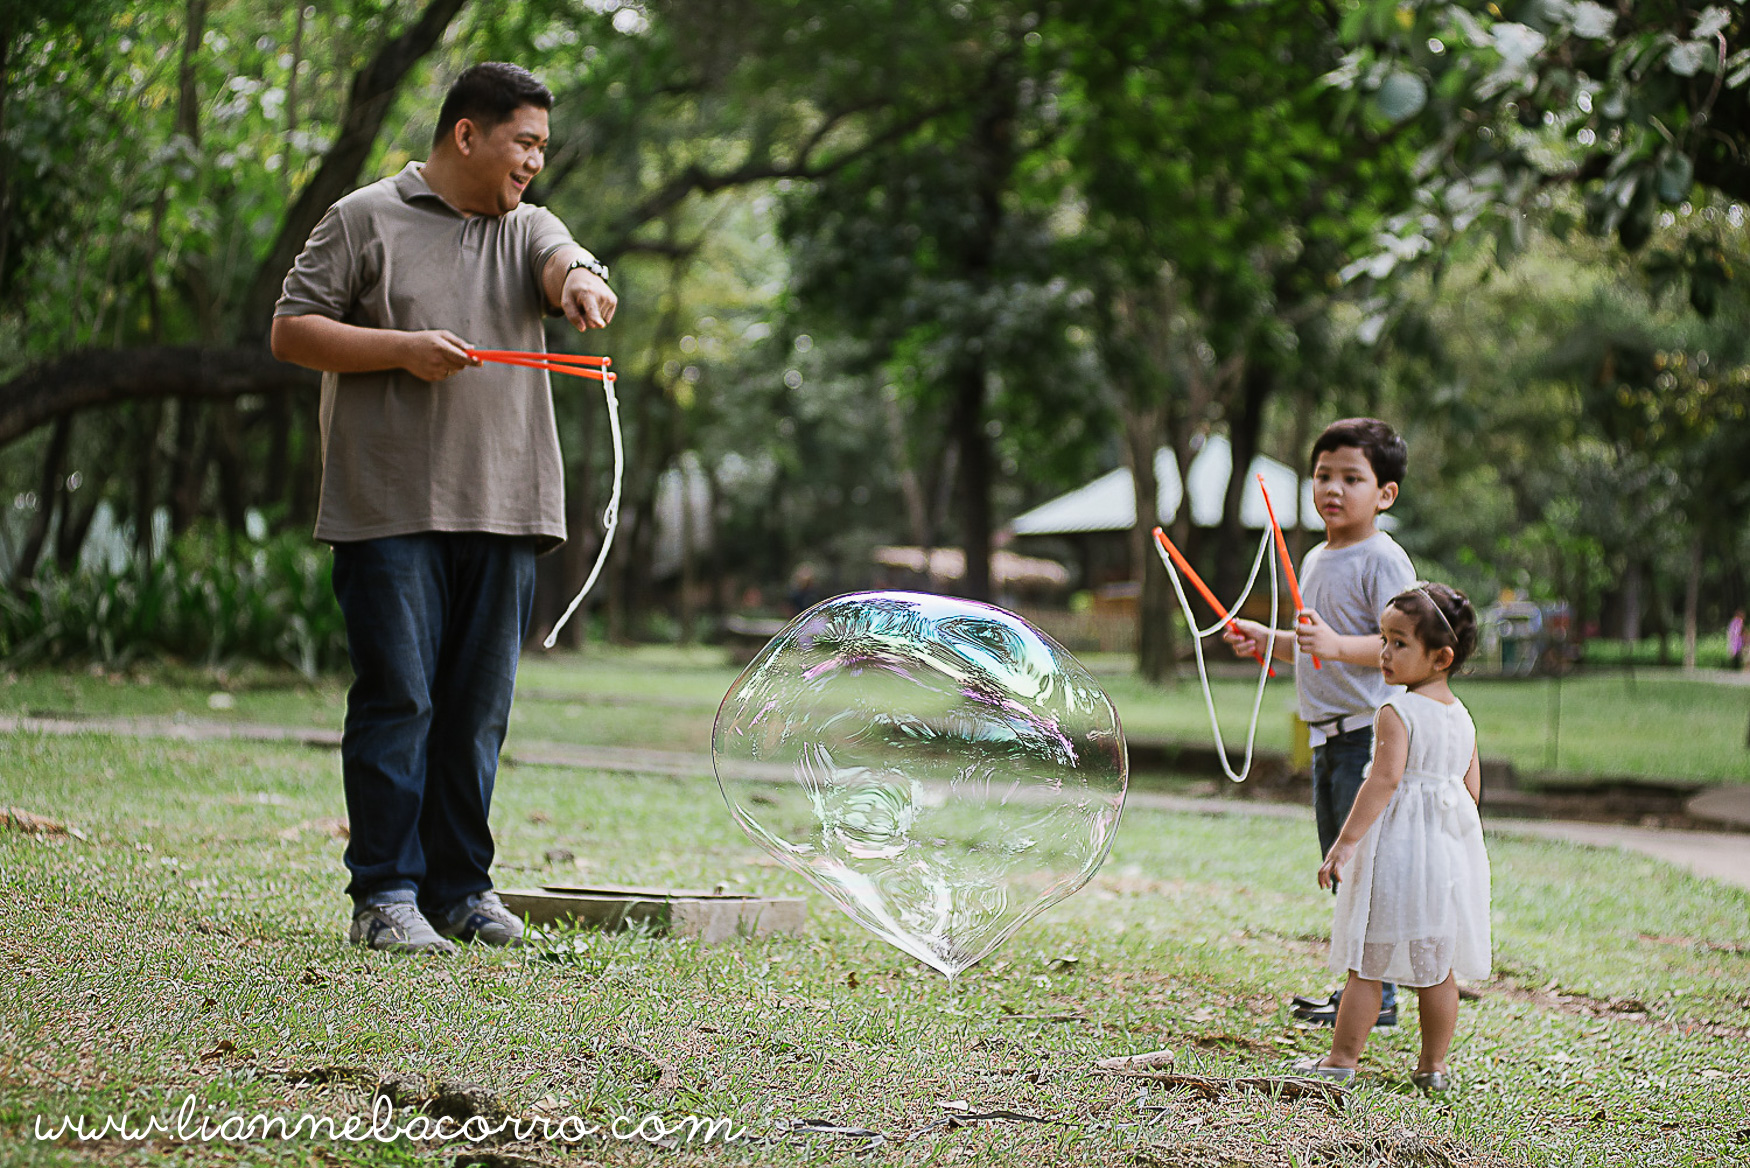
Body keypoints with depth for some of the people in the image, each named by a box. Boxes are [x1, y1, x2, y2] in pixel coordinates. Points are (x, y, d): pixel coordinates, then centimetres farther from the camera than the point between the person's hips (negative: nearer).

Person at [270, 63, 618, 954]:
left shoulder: (527, 229, 17)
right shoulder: (365, 220, 5)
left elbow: (566, 267, -5)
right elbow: (291, 331, 2)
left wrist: (581, 284, -30)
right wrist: (402, 350, -10)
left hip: (505, 512, 4)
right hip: (392, 510, -4)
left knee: (478, 708, 7)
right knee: (396, 701, -6)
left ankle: (461, 888, 15)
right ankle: (385, 896, -2)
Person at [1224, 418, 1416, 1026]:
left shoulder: (1382, 559, -12)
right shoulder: (1315, 561, 17)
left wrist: (1337, 645, -33)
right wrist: (1270, 640, 13)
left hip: (1370, 731, -9)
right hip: (1328, 737, 9)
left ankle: (1377, 996, -3)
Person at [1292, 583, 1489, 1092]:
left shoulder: (1396, 713, -14)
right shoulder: (1462, 718, 9)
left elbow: (1385, 779, -23)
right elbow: (1472, 789, 12)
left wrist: (1345, 841, -23)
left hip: (1396, 842, -7)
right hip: (1451, 844, 7)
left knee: (1368, 961, 1)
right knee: (1437, 965, 12)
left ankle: (1342, 1058, 7)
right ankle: (1434, 1065, 17)